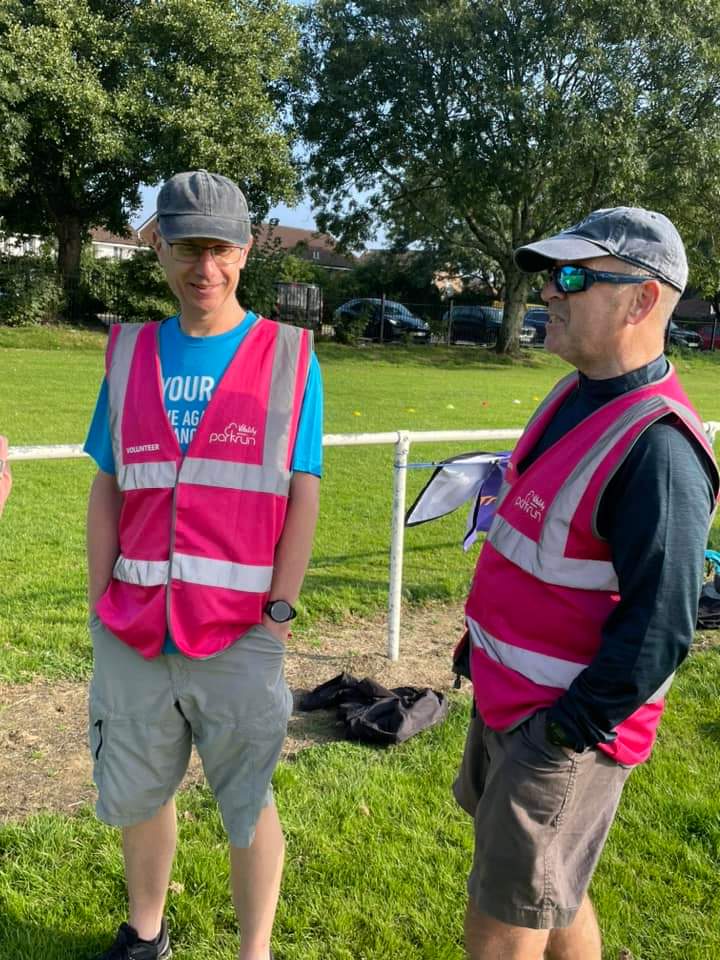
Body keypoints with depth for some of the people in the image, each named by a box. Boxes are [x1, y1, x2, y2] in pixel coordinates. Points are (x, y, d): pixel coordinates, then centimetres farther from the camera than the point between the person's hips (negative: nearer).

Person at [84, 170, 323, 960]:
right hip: (133, 627, 4)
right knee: (135, 796, 19)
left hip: (241, 631, -3)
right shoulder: (129, 352, 6)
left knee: (246, 806, 11)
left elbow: (303, 494, -3)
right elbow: (106, 489, 8)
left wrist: (279, 610, -7)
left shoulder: (288, 355, -2)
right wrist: (101, 603, 2)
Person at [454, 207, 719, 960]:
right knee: (548, 897, 26)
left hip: (560, 727, -9)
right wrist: (484, 640, 18)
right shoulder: (575, 395, 5)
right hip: (506, 697, 9)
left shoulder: (656, 444, -25)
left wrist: (572, 728, -18)